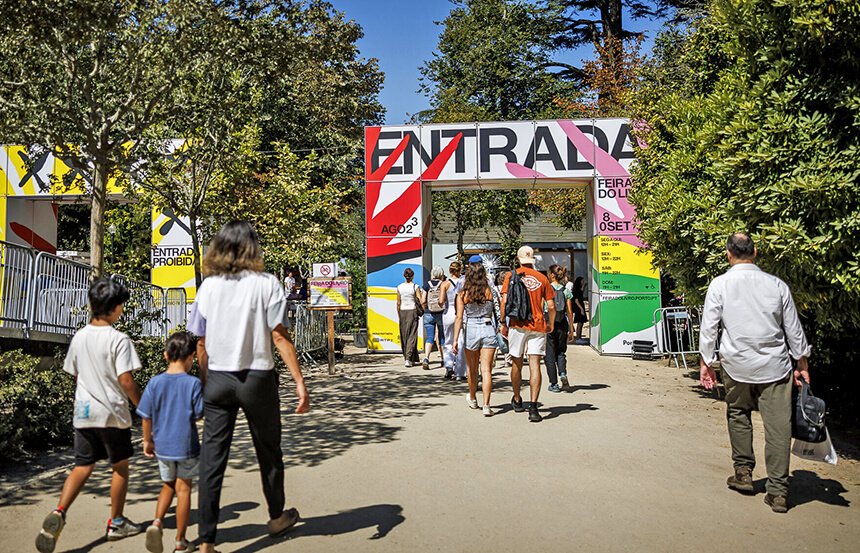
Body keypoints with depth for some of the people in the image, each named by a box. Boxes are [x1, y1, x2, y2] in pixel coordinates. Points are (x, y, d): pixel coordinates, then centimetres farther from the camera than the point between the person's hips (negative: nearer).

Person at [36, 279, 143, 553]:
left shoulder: (79, 337, 5)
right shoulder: (119, 340, -14)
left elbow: (74, 376, 13)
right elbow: (126, 381, -17)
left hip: (83, 414, 5)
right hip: (112, 414, -5)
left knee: (83, 466, 11)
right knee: (120, 467, 11)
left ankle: (59, 512, -10)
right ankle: (115, 523, 20)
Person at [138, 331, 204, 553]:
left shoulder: (155, 382, -5)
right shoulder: (193, 383, -14)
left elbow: (146, 416, 0)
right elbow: (200, 415, -10)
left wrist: (147, 440, 14)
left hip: (162, 446, 3)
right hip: (187, 445, -3)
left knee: (168, 486, 23)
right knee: (183, 489, 9)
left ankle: (157, 522, 1)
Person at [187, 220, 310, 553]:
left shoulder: (207, 286, 2)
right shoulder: (266, 284, -8)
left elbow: (200, 344, 5)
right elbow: (280, 337, -12)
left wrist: (206, 383, 16)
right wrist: (300, 382, -10)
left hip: (217, 378, 3)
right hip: (256, 377, -2)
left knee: (212, 457, 5)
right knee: (268, 451, 16)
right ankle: (277, 517, 36)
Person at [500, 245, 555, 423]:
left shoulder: (511, 275, 3)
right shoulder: (542, 278, 7)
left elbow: (504, 301, -6)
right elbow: (551, 306, 5)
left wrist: (503, 323, 4)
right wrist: (551, 324, 21)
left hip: (517, 324, 0)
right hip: (538, 326, 1)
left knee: (516, 364, 14)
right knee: (535, 365, -3)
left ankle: (517, 401, 30)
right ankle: (533, 407, -13)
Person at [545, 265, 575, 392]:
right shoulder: (566, 291, 3)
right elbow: (569, 311, 4)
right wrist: (571, 328, 11)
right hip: (562, 324, 3)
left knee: (549, 354, 5)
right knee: (561, 351, 18)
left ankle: (554, 384, 6)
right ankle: (563, 373, -6)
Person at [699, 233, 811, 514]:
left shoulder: (720, 284, -3)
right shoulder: (777, 285, 1)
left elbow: (708, 326, -3)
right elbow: (794, 329, 9)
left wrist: (706, 362, 8)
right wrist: (802, 364, 19)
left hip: (737, 365, 0)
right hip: (775, 365, 0)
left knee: (738, 416, 21)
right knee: (778, 426, 2)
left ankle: (743, 471, 26)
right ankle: (778, 491, 3)